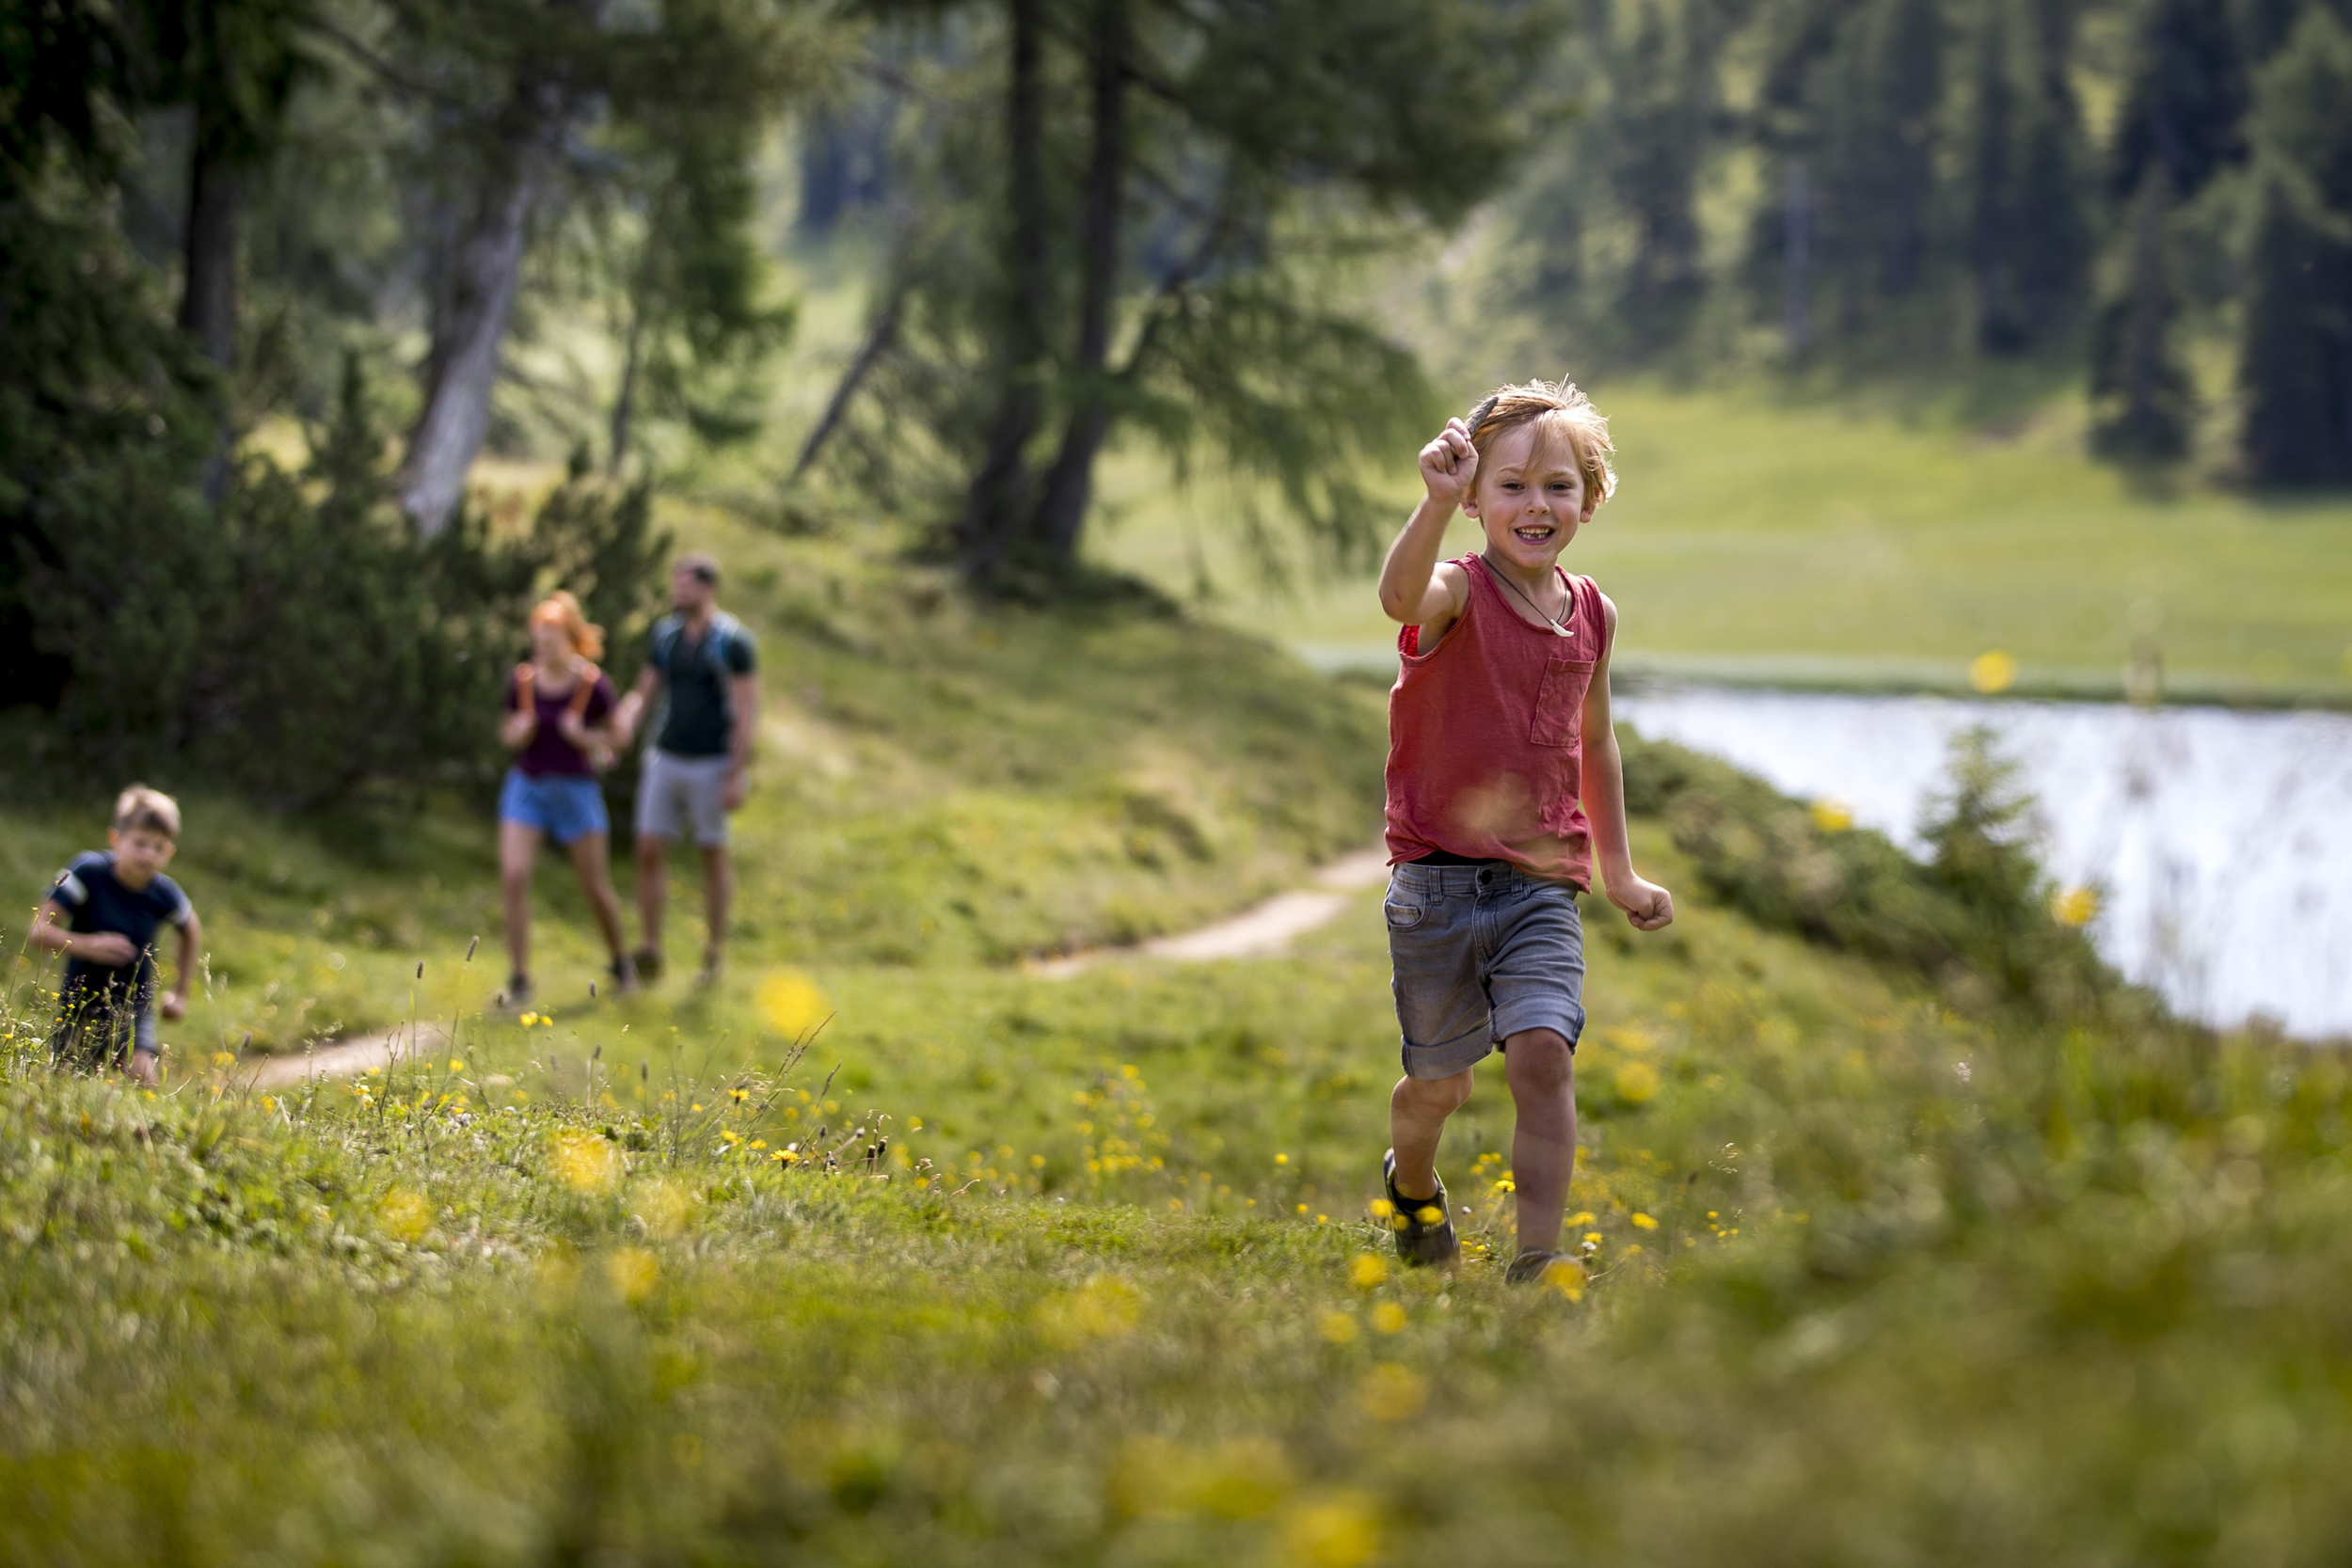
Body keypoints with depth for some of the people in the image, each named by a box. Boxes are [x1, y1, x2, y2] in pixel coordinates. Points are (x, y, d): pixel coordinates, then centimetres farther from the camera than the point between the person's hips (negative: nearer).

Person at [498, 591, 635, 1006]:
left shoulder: (594, 684, -11)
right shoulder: (521, 680, -3)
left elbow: (614, 737, 0)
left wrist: (584, 737, -18)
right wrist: (516, 733, -11)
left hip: (576, 789, -2)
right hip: (526, 785, 2)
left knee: (595, 886, 7)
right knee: (513, 877, -14)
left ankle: (620, 960, 34)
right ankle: (520, 980, -7)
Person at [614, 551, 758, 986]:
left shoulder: (733, 641, -11)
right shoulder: (665, 634, 7)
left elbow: (747, 713, -12)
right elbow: (645, 690, 14)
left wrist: (736, 775, -16)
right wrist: (628, 715, -8)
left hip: (711, 762, -5)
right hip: (665, 756, 5)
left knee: (713, 853, 4)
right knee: (649, 850, -3)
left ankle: (716, 951, 14)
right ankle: (651, 949, 1)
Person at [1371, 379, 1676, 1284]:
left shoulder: (1592, 616, 5)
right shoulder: (1457, 596, -10)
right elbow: (1400, 596, -38)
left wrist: (1620, 873, 25)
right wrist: (1436, 502, -56)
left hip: (1542, 885, 3)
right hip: (1440, 879, -3)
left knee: (1544, 1054, -18)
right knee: (1440, 1082, 11)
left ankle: (1538, 1261, -14)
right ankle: (1411, 1185, 45)